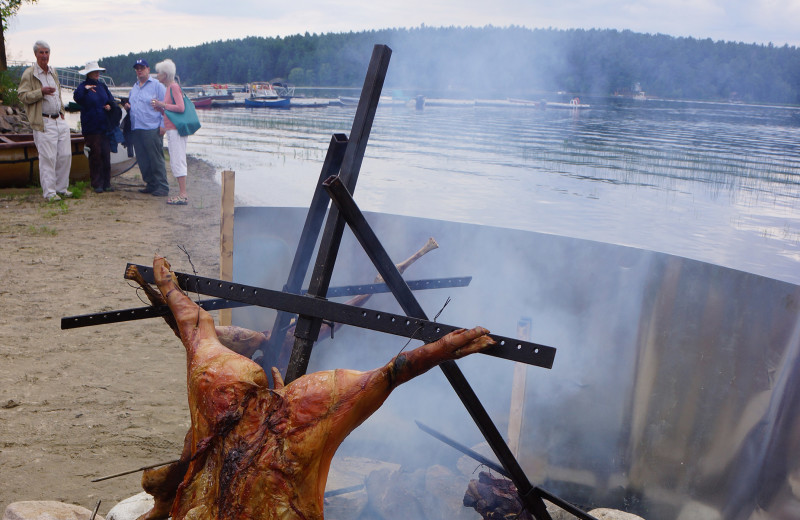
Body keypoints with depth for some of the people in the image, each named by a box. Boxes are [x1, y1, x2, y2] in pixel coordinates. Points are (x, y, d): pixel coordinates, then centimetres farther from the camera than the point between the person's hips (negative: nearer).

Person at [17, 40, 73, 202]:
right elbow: (23, 96, -10)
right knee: (48, 158, -6)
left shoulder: (53, 72, 17)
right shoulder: (29, 74, -4)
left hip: (59, 120, 7)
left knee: (65, 155, 6)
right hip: (44, 123, -7)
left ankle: (61, 188, 19)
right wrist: (41, 92, -22)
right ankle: (49, 192, 1)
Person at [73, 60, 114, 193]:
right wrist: (84, 89, -42)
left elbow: (111, 99, 23)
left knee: (106, 155, 4)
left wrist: (110, 105, 1)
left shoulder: (102, 86, 13)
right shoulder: (83, 86, -5)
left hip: (104, 126, 5)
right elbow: (77, 98, -25)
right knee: (95, 155, -2)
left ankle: (106, 183, 11)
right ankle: (97, 184, 4)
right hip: (91, 128, -5)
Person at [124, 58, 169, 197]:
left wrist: (163, 125, -14)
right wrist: (128, 107, 8)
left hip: (152, 129, -8)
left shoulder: (156, 85, -2)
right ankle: (151, 184, 18)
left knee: (156, 159, -7)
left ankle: (162, 187, -2)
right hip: (136, 129, 8)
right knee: (142, 160, 9)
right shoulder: (134, 88, 21)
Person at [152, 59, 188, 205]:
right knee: (175, 162, 12)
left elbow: (181, 108, -21)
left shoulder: (174, 86, -11)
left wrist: (163, 105, -12)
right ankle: (182, 193, 15)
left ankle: (183, 195, -9)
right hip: (172, 130, 10)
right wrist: (161, 109, 8)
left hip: (176, 130, -10)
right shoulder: (169, 87, 18)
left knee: (178, 161, -10)